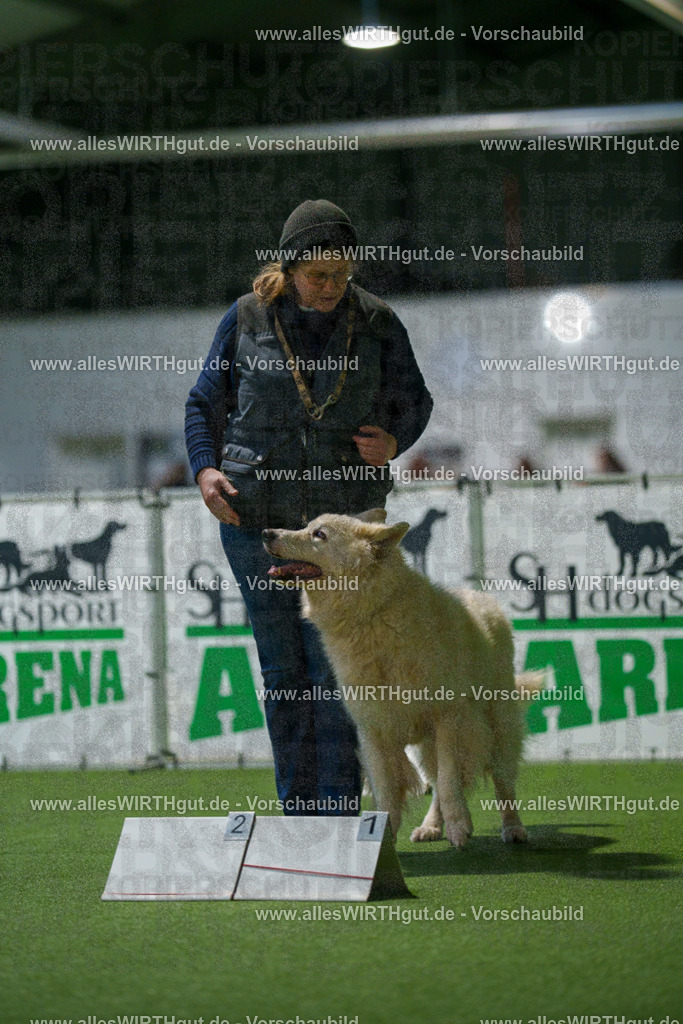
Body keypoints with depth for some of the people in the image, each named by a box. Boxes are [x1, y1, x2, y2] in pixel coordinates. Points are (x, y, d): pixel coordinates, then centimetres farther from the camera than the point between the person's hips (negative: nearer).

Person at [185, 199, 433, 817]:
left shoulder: (376, 323, 1)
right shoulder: (248, 319, 1)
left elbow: (414, 402, 14)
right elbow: (205, 405, 11)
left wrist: (393, 443, -8)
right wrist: (206, 470, -6)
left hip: (344, 516, -1)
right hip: (256, 517, 1)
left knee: (335, 671, -8)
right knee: (283, 674, 4)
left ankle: (340, 818, -5)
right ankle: (299, 819, 11)